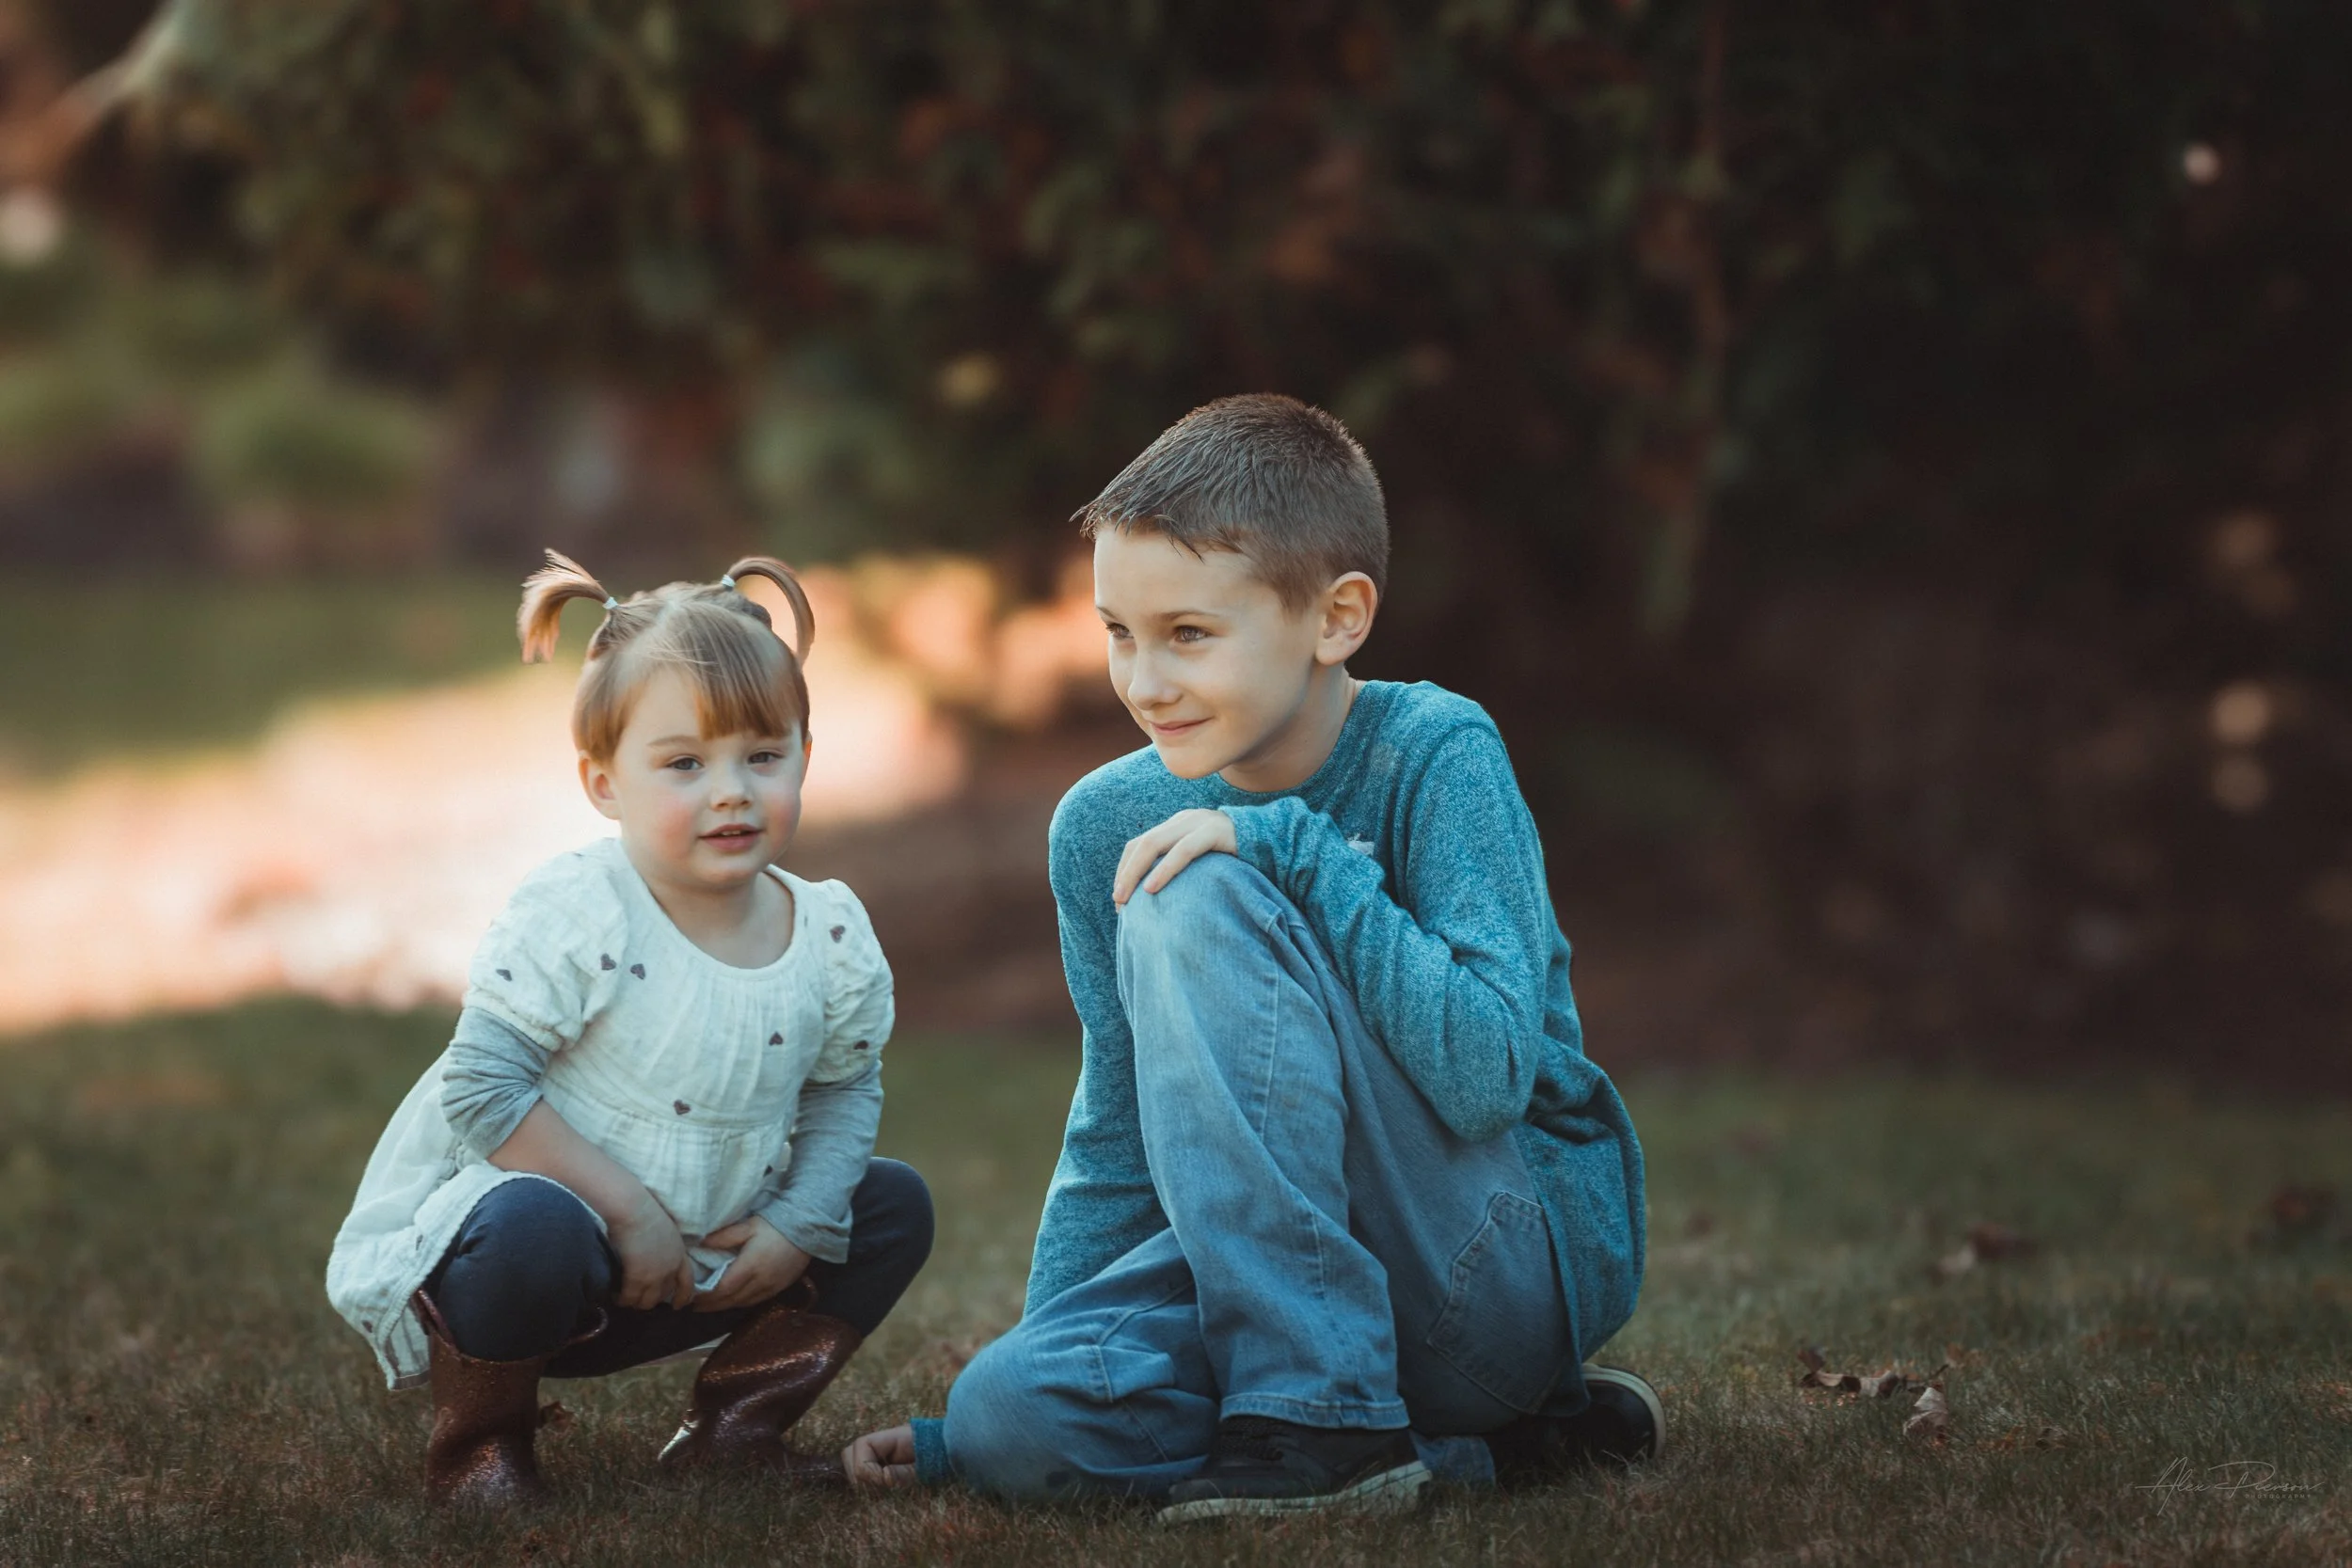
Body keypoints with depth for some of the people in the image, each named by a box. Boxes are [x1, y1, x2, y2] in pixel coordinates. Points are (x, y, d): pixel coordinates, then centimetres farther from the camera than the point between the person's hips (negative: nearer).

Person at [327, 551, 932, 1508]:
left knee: (893, 1209, 3)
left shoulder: (832, 939, -5)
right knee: (532, 1230, -40)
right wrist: (628, 1209, -26)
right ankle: (477, 1440, -9)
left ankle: (733, 1427, 13)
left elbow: (844, 1088, 11)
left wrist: (799, 1225, -6)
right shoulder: (572, 919, -22)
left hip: (685, 1272, 6)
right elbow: (484, 1088, -24)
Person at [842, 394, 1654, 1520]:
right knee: (1010, 1412, -24)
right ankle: (1485, 1446, -8)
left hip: (1527, 1252, -6)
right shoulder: (1108, 826, 2)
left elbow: (1486, 1073, -25)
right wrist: (969, 1434, 5)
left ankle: (1323, 1416, -24)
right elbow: (1119, 1143, 10)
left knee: (1191, 903, -23)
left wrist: (1290, 847, -24)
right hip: (1304, 1262, 6)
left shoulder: (1435, 754, -13)